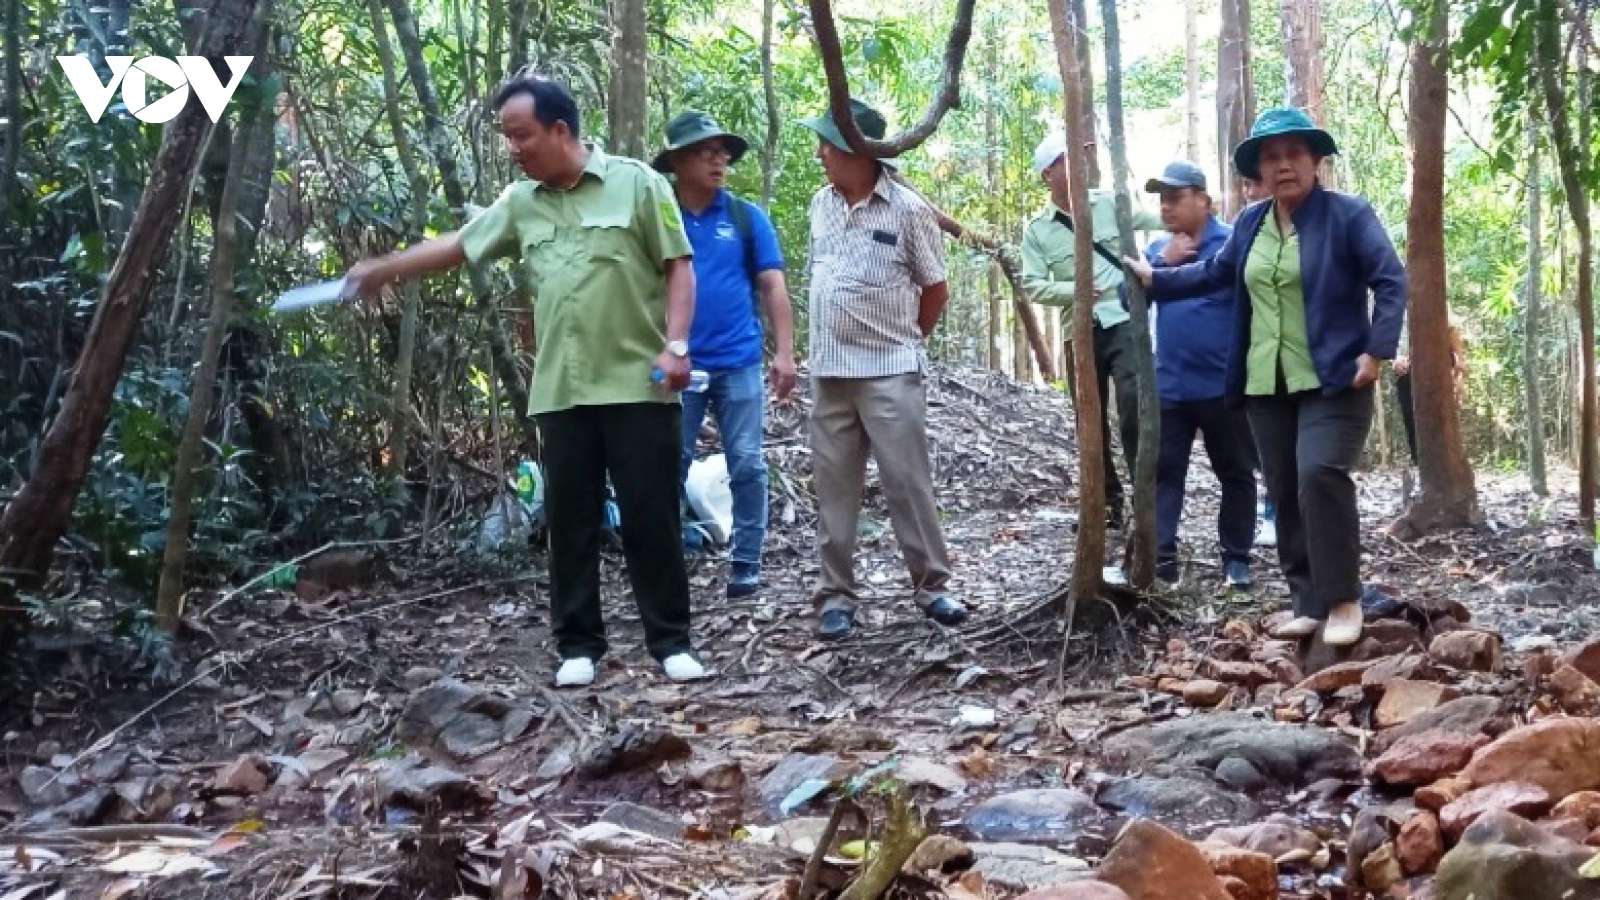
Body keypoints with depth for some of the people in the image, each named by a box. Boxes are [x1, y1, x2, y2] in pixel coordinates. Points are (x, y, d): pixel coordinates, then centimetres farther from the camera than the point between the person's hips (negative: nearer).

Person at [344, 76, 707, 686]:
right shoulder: (521, 204, 11)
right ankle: (578, 645, 16)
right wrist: (384, 269, 16)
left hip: (638, 384, -4)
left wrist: (675, 345, -12)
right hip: (561, 391, 5)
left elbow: (678, 267, -3)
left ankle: (671, 641, 11)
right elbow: (457, 247, 18)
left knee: (651, 518, 1)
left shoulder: (636, 183, -2)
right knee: (570, 521, 7)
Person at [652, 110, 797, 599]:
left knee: (746, 466, 3)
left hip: (739, 363, 0)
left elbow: (773, 287, 2)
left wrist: (785, 353, -6)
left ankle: (747, 562, 12)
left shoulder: (748, 217, 4)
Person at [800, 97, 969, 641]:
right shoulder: (821, 204, 7)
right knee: (833, 487, 6)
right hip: (829, 373, 5)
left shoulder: (907, 209, -8)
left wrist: (903, 342, 9)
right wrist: (831, 344, 15)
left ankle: (931, 585, 12)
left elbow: (935, 290, 0)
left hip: (891, 372, -5)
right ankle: (836, 596, 12)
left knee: (908, 482, 0)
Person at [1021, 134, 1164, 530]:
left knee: (1134, 413, -14)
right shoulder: (1037, 229, 5)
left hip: (1124, 321, -3)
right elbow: (1032, 286, 0)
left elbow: (1161, 220, 5)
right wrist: (1073, 290, -13)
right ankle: (1109, 502, 22)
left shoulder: (1109, 202, 4)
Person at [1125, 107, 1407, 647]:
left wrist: (1376, 351, -16)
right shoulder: (1250, 223, 12)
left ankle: (1343, 599, -11)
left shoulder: (1348, 215, -6)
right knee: (1285, 492, 7)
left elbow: (1391, 282, -9)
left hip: (1332, 380, -6)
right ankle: (1309, 602, 15)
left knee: (1320, 474, -22)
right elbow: (1216, 272, 27)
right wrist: (1155, 280, 27)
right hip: (1267, 384, 6)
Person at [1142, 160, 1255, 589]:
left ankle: (1236, 558, 16)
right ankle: (1160, 556, 3)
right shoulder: (1157, 249, 10)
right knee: (1164, 472, 2)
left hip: (1224, 383, -4)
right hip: (1169, 385, 5)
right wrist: (1163, 262, -11)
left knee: (1235, 472, 7)